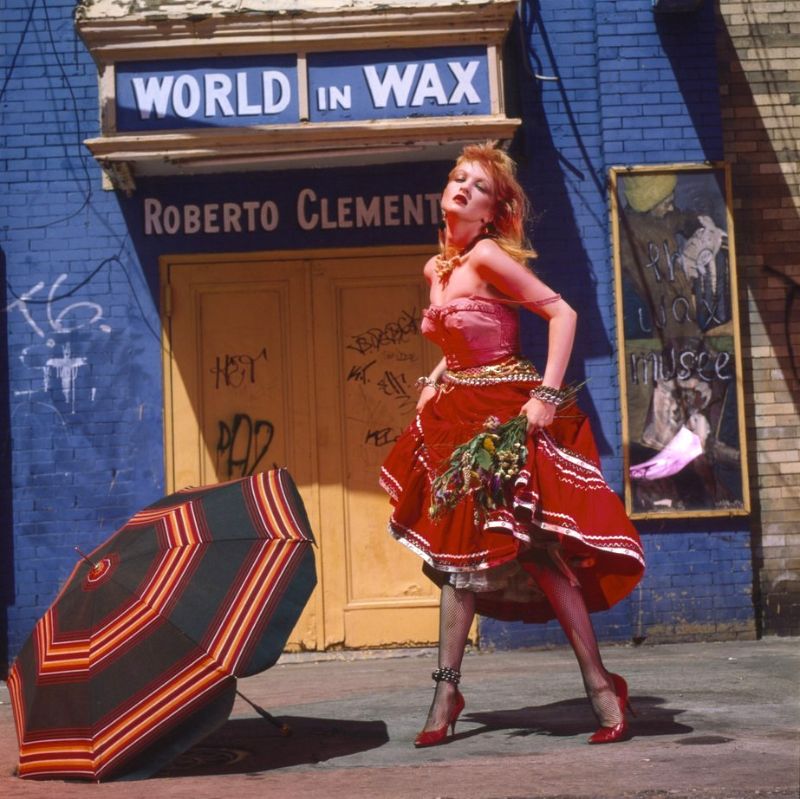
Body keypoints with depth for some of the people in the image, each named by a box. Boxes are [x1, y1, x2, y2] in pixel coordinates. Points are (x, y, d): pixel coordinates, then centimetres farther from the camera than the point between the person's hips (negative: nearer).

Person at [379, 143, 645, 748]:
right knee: (458, 550, 8)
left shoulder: (486, 255, -10)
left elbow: (562, 313, -14)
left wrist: (547, 394, -19)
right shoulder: (437, 269, 13)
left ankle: (600, 685, 1)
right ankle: (447, 690, 14)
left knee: (537, 549, -9)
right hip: (459, 415, 8)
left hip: (508, 413, -8)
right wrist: (434, 383, 13)